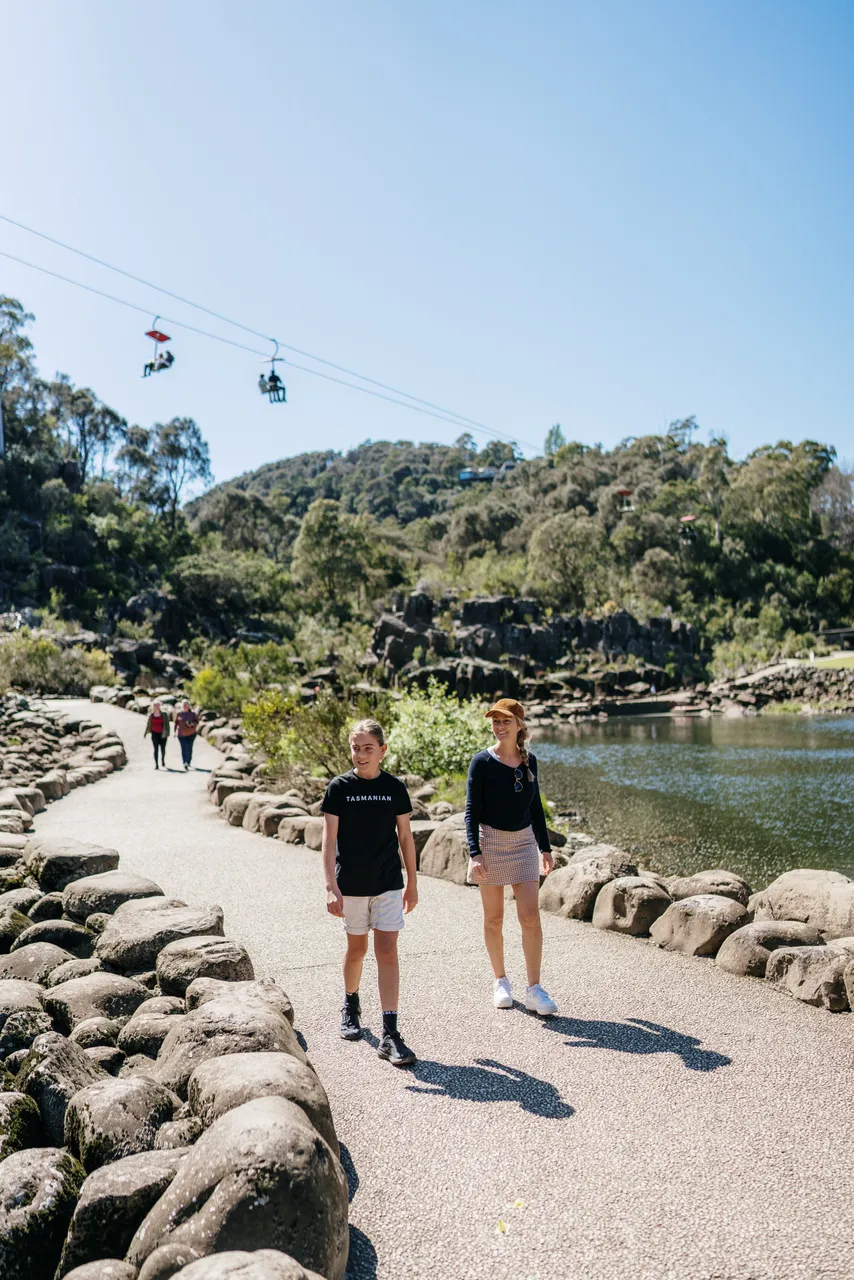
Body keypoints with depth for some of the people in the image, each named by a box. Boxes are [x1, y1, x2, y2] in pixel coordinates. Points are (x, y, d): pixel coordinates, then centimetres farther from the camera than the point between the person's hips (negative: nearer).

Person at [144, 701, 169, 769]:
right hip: (155, 734, 0)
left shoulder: (164, 714, -1)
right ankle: (156, 764, -3)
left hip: (162, 734, 0)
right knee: (156, 749, -3)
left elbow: (167, 724, -1)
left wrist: (167, 732, -8)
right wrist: (146, 733, 7)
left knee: (163, 749, 9)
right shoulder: (151, 715, 5)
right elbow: (148, 724, 10)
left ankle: (163, 760, 33)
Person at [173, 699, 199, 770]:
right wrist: (175, 731, 5)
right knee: (184, 748, -13)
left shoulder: (192, 713, -1)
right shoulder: (179, 713, 2)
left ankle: (189, 762, 23)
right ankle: (185, 763, -25)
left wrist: (192, 724, -18)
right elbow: (176, 722, 9)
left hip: (191, 733, 0)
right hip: (182, 734, 0)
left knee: (189, 748, 7)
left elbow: (197, 721, 2)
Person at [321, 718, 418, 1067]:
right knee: (357, 948, 15)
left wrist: (412, 883, 8)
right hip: (351, 884, 0)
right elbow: (329, 839, -8)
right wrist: (331, 886, -16)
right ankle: (351, 1004, 42)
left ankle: (390, 1034, -4)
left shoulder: (394, 788, -1)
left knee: (387, 951, -6)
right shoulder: (339, 787, -6)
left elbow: (405, 837, 6)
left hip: (388, 883, 0)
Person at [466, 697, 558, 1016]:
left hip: (524, 841, 3)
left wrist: (545, 847, 13)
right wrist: (475, 853, -17)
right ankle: (501, 982, 24)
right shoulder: (482, 762, -8)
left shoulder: (528, 760, 4)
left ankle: (534, 990, 4)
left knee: (530, 917, -4)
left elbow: (535, 807, 13)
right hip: (491, 841, -3)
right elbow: (472, 810, -8)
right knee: (493, 918, 7)